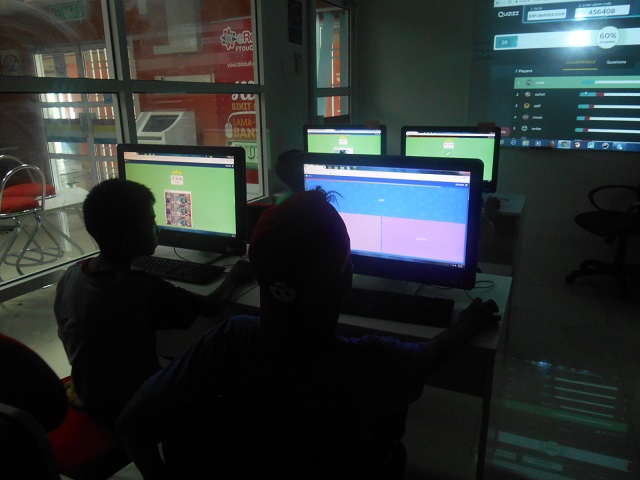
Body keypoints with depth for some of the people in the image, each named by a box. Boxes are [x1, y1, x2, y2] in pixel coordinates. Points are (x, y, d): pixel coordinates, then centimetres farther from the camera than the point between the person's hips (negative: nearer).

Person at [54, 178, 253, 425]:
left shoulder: (70, 275, -11)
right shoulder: (143, 289, -31)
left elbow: (66, 335, 4)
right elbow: (212, 306, -20)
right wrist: (233, 277, -1)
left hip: (87, 399, 6)